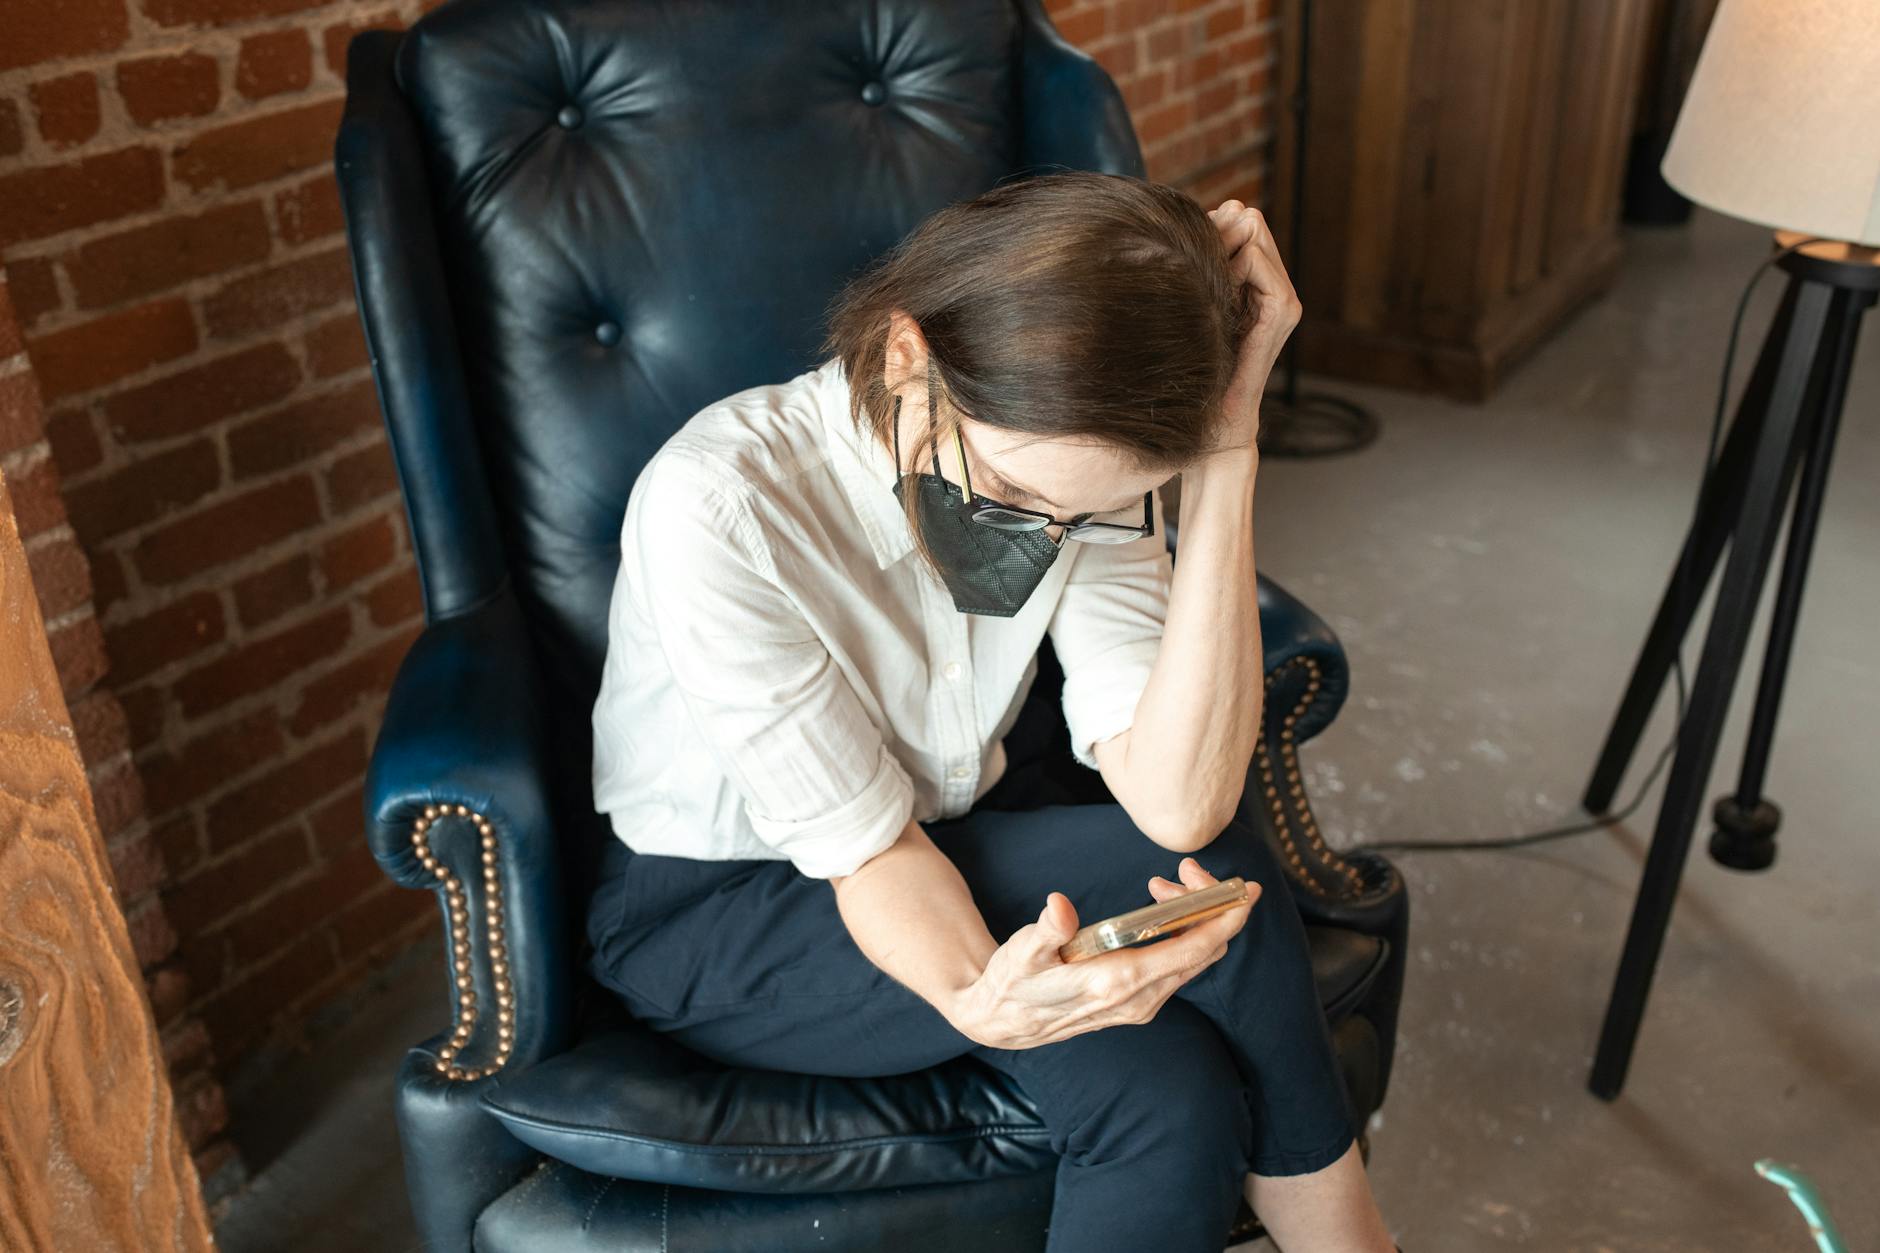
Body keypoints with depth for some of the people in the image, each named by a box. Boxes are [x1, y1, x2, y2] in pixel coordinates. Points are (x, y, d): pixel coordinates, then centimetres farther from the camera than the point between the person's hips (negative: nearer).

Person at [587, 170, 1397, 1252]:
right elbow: (864, 842, -23)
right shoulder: (718, 509, -30)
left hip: (957, 832, 4)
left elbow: (1178, 803, -29)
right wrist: (975, 999, -45)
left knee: (1170, 1100, -26)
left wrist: (1229, 444, -34)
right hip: (717, 917, -4)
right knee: (1216, 878, -24)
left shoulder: (1083, 466, -16)